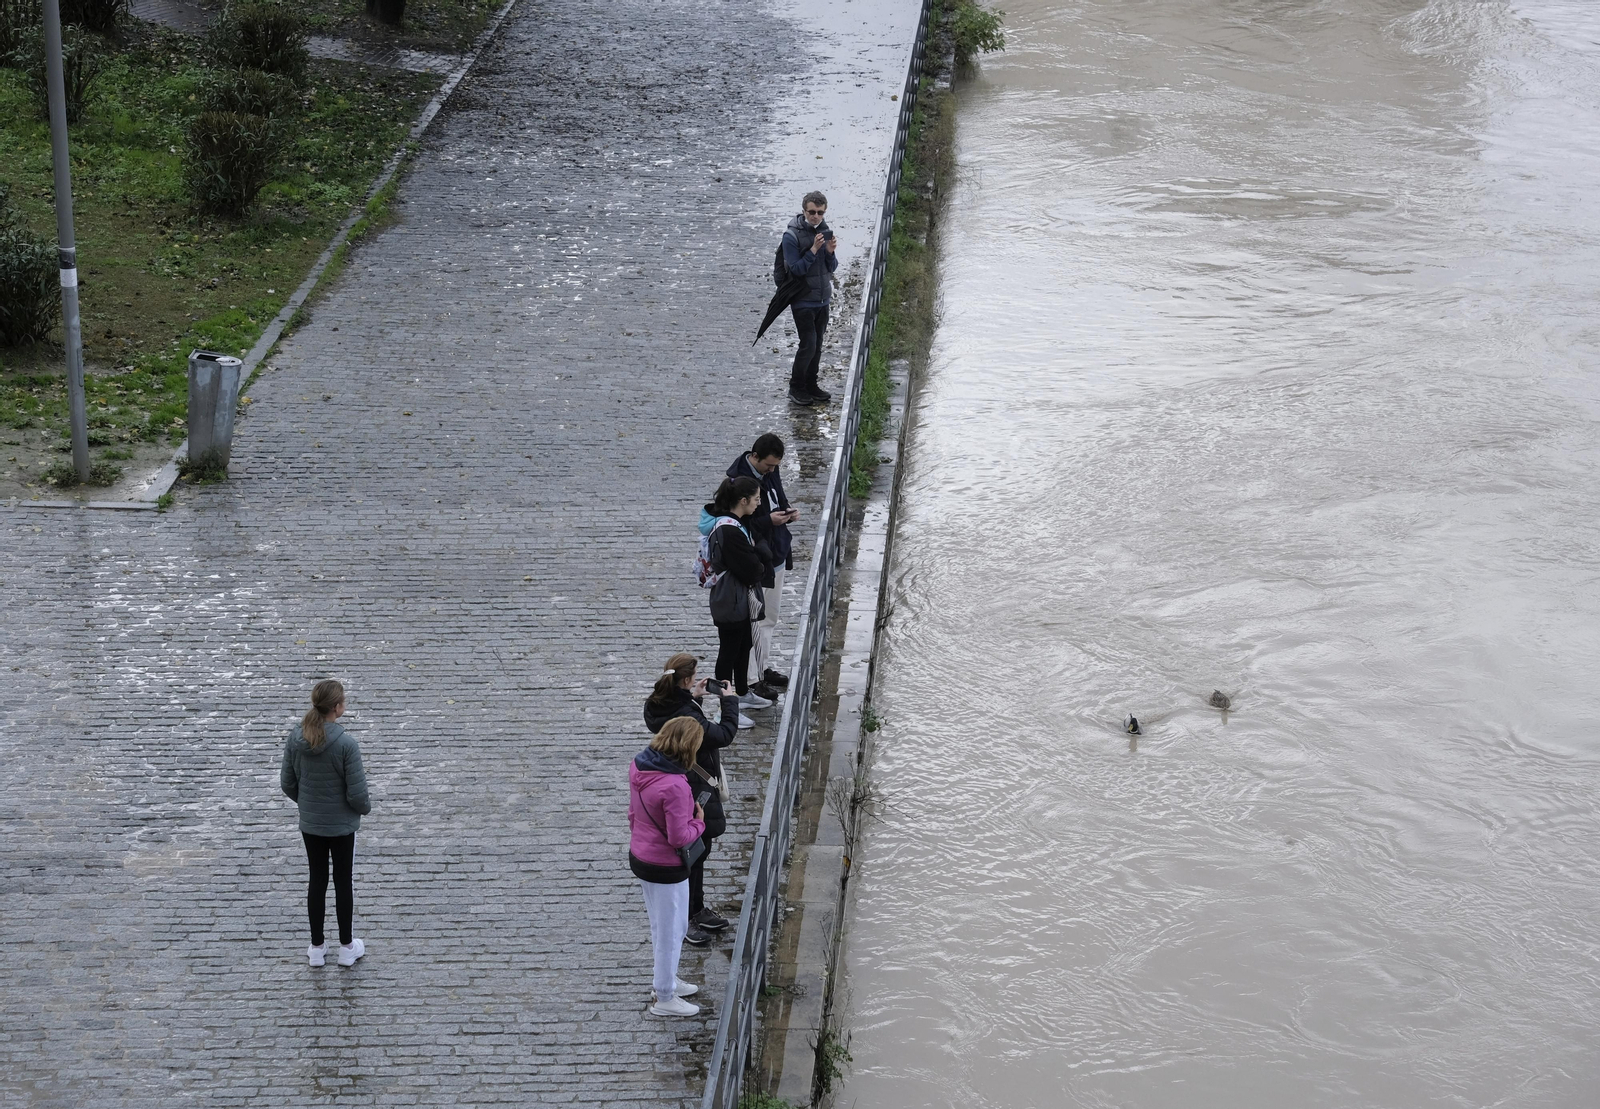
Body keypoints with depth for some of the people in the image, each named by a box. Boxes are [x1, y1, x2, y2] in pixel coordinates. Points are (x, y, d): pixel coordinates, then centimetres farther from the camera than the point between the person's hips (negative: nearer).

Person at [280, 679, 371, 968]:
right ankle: (346, 947, 25)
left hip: (310, 823, 4)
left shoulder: (295, 738, -11)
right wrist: (365, 807, 2)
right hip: (342, 824, -4)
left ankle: (316, 947, 27)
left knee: (317, 880, 17)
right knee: (343, 882, 13)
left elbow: (288, 783, -1)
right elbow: (356, 793, -20)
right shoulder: (345, 744, -25)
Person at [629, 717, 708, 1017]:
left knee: (661, 925, 26)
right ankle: (665, 998, 24)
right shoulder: (675, 787, -32)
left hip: (639, 855, 8)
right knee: (672, 929, 10)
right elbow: (679, 837, -28)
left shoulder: (639, 767, -6)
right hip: (666, 868, -8)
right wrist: (699, 823, -9)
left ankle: (667, 979, 44)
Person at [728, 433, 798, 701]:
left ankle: (764, 668, 32)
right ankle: (754, 680, 7)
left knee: (769, 618, 19)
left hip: (776, 555, 9)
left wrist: (788, 513, -4)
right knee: (755, 622, -1)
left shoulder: (771, 471, 2)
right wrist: (768, 520, -27)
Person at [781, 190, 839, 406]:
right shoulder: (792, 235, -16)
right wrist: (813, 250, -27)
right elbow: (796, 269, -19)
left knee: (817, 345, 12)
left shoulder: (825, 230, 4)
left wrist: (830, 252, -15)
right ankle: (796, 387, 5)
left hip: (823, 299, 6)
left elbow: (832, 268, 6)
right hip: (803, 301, -6)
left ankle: (811, 385, 24)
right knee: (808, 344, -10)